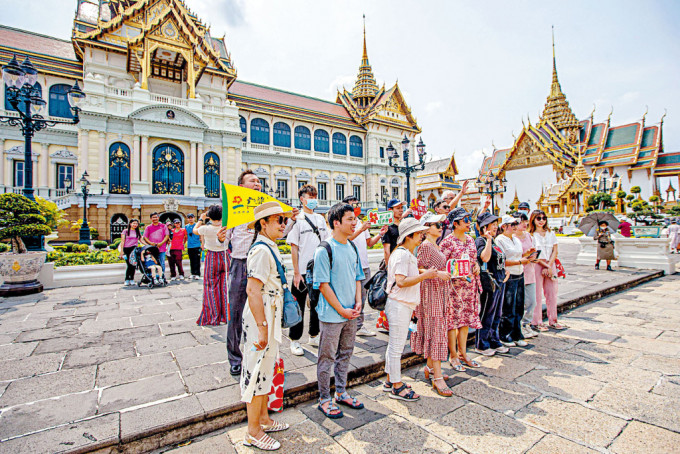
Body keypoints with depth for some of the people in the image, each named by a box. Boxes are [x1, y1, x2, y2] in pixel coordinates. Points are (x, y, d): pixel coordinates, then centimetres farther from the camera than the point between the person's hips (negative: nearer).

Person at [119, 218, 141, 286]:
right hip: (126, 249, -2)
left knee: (133, 264, -3)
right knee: (129, 264, -5)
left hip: (134, 249, 2)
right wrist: (122, 251, -5)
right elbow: (122, 241, 2)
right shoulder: (125, 231, 5)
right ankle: (127, 280, 6)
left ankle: (131, 279, 5)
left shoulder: (137, 232, 14)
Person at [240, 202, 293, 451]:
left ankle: (263, 419, 39)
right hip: (260, 317, -10)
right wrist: (262, 327, -26)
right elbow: (252, 290, -27)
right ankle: (253, 433, 22)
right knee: (257, 370, 4)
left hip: (270, 315, 10)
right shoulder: (261, 250, -20)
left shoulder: (271, 248, 10)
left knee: (266, 368, 21)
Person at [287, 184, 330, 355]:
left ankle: (314, 336, 33)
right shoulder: (297, 220, -8)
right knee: (298, 307, 5)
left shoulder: (321, 219, 9)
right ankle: (294, 341, 20)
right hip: (303, 271, -5)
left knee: (317, 304, 16)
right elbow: (293, 248, -10)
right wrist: (296, 273, -13)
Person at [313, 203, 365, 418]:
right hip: (331, 315, -7)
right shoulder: (324, 250, -15)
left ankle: (341, 393, 37)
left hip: (351, 313, 7)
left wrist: (358, 302, 1)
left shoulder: (352, 247, 7)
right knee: (327, 357, 8)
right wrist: (341, 310, -14)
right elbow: (323, 285, -16)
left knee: (345, 354, 20)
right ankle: (324, 400, 26)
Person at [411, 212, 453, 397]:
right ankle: (437, 377, -1)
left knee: (437, 330, 15)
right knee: (435, 331, -7)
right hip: (430, 291, -9)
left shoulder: (436, 246, 15)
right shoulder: (425, 246, -14)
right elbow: (418, 271, -17)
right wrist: (437, 273, -25)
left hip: (439, 292, 9)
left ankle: (430, 366, 28)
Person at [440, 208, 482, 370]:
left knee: (466, 318, 13)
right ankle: (453, 356, 13)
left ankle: (462, 352, 27)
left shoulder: (470, 240, 12)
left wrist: (476, 266, 2)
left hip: (470, 284, 7)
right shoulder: (448, 242, -10)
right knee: (453, 319, 0)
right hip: (454, 285, -7)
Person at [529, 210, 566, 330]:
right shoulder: (531, 235, -2)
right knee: (537, 295, -2)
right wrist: (545, 265, -13)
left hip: (551, 266, 5)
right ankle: (536, 322, 6)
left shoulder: (551, 233, 13)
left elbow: (555, 251, 6)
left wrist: (549, 266, -6)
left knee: (552, 293, 9)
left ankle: (553, 321, 21)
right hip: (537, 266, -5)